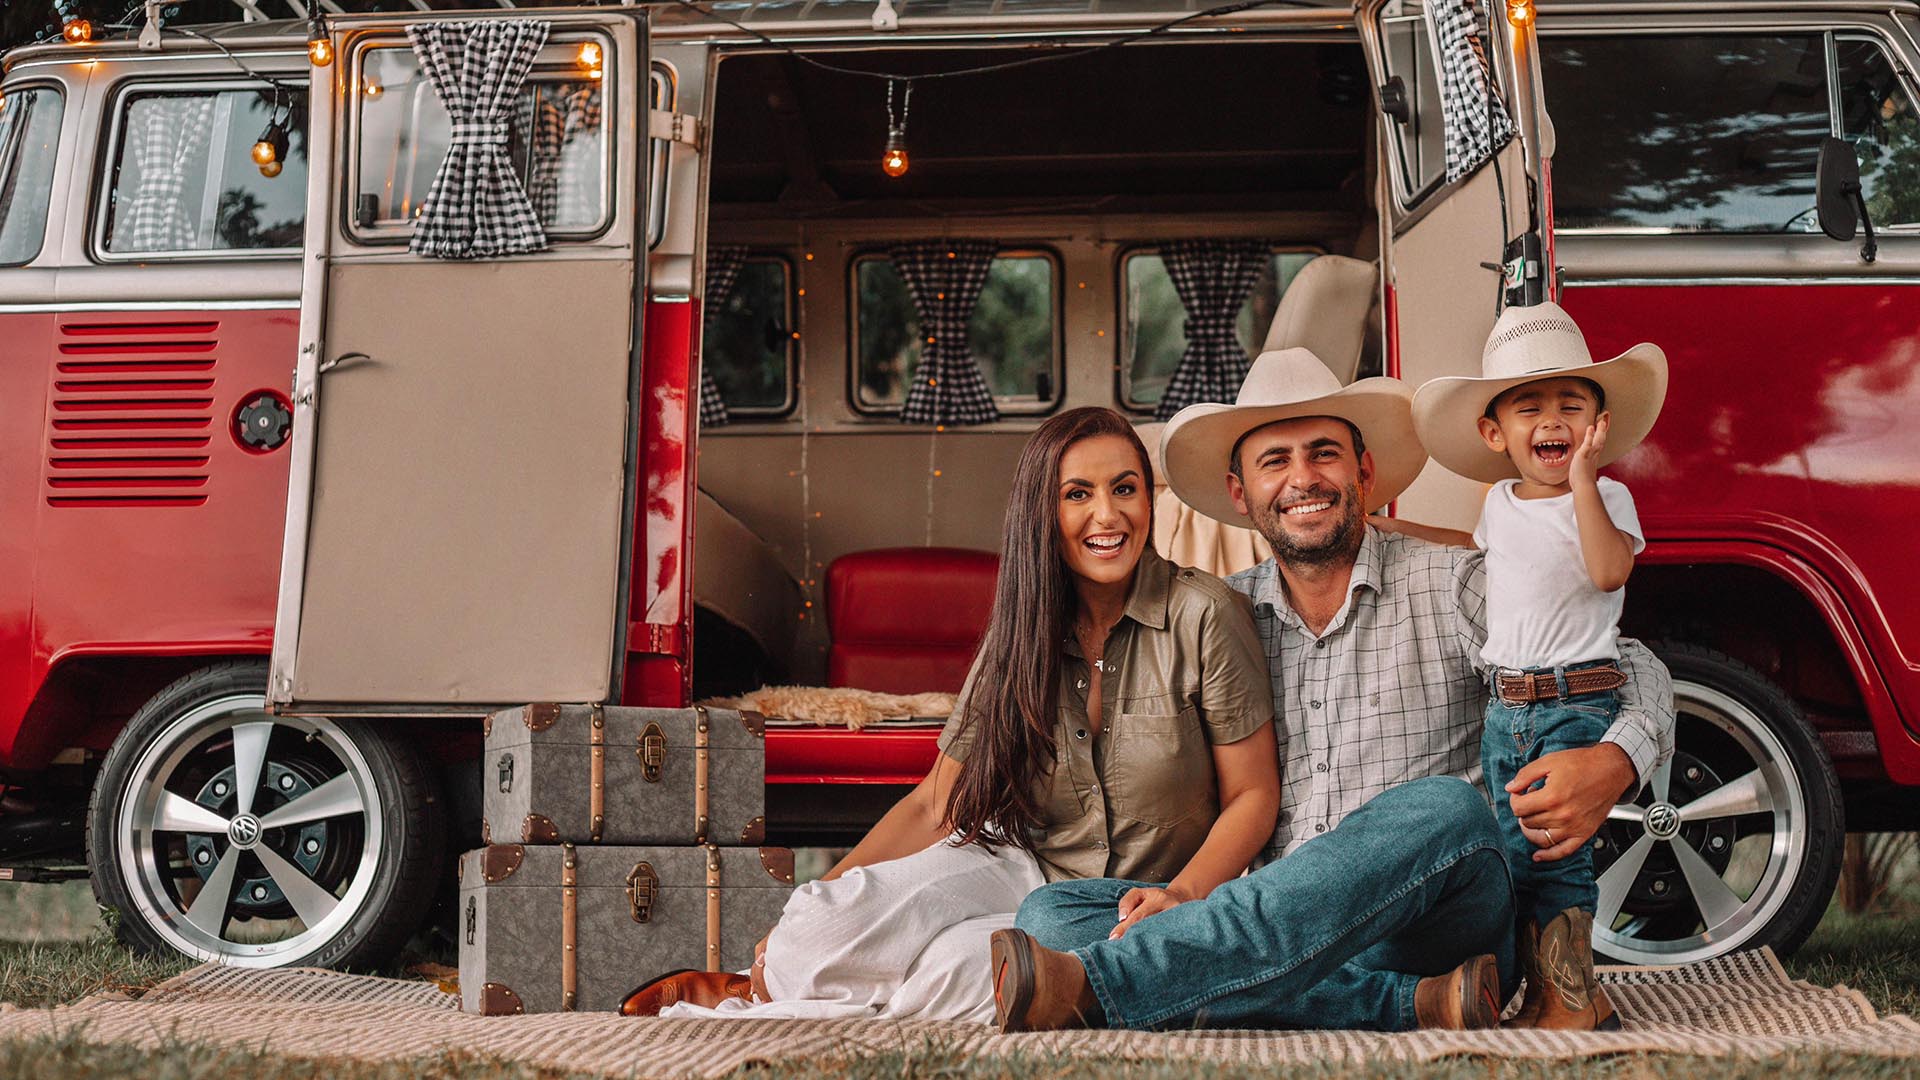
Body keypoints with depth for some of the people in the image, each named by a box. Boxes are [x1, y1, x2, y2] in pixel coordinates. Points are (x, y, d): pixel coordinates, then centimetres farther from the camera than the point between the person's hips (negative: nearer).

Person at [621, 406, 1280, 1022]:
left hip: (1126, 911, -3)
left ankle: (765, 998, -10)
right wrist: (823, 897, -9)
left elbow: (1253, 796, -7)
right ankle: (780, 977, 4)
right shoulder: (1020, 635, 1)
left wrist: (1181, 895, -25)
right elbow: (936, 805, 2)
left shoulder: (1204, 616, -12)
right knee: (814, 927, -28)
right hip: (1017, 866, 3)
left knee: (961, 965, -34)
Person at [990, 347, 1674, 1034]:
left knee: (1444, 808, -34)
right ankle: (1411, 1005, -33)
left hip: (1429, 923, -2)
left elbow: (1632, 669, 4)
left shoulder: (1452, 585, 6)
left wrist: (1612, 764, -20)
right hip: (1275, 936, 3)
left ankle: (1093, 989, -44)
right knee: (1051, 914, -19)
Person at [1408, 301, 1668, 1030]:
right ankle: (1545, 995, 12)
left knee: (1552, 852, -12)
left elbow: (1608, 570, -24)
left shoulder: (1607, 496, -4)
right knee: (1514, 855, 4)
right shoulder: (1501, 502, 14)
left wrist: (1582, 478, -23)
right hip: (1506, 705, 6)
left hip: (1577, 702, -6)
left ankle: (1573, 1002, -3)